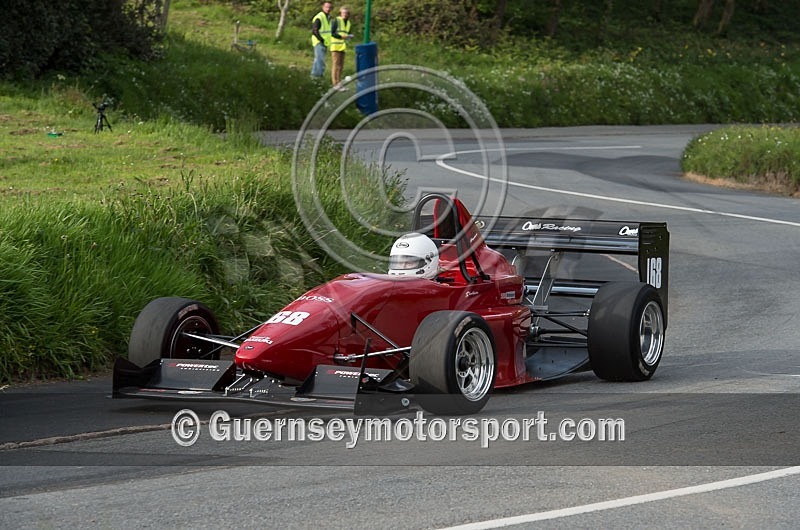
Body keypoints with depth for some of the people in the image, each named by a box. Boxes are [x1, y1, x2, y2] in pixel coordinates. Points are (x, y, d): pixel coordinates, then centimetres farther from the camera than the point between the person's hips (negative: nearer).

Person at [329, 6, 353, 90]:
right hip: (335, 46, -7)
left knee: (341, 66, 6)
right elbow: (332, 33, -13)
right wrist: (342, 37, -25)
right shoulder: (336, 21, -7)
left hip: (343, 47, 7)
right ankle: (335, 84, -10)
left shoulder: (348, 23, 14)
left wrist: (350, 36, -4)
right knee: (335, 65, -9)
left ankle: (338, 84, 9)